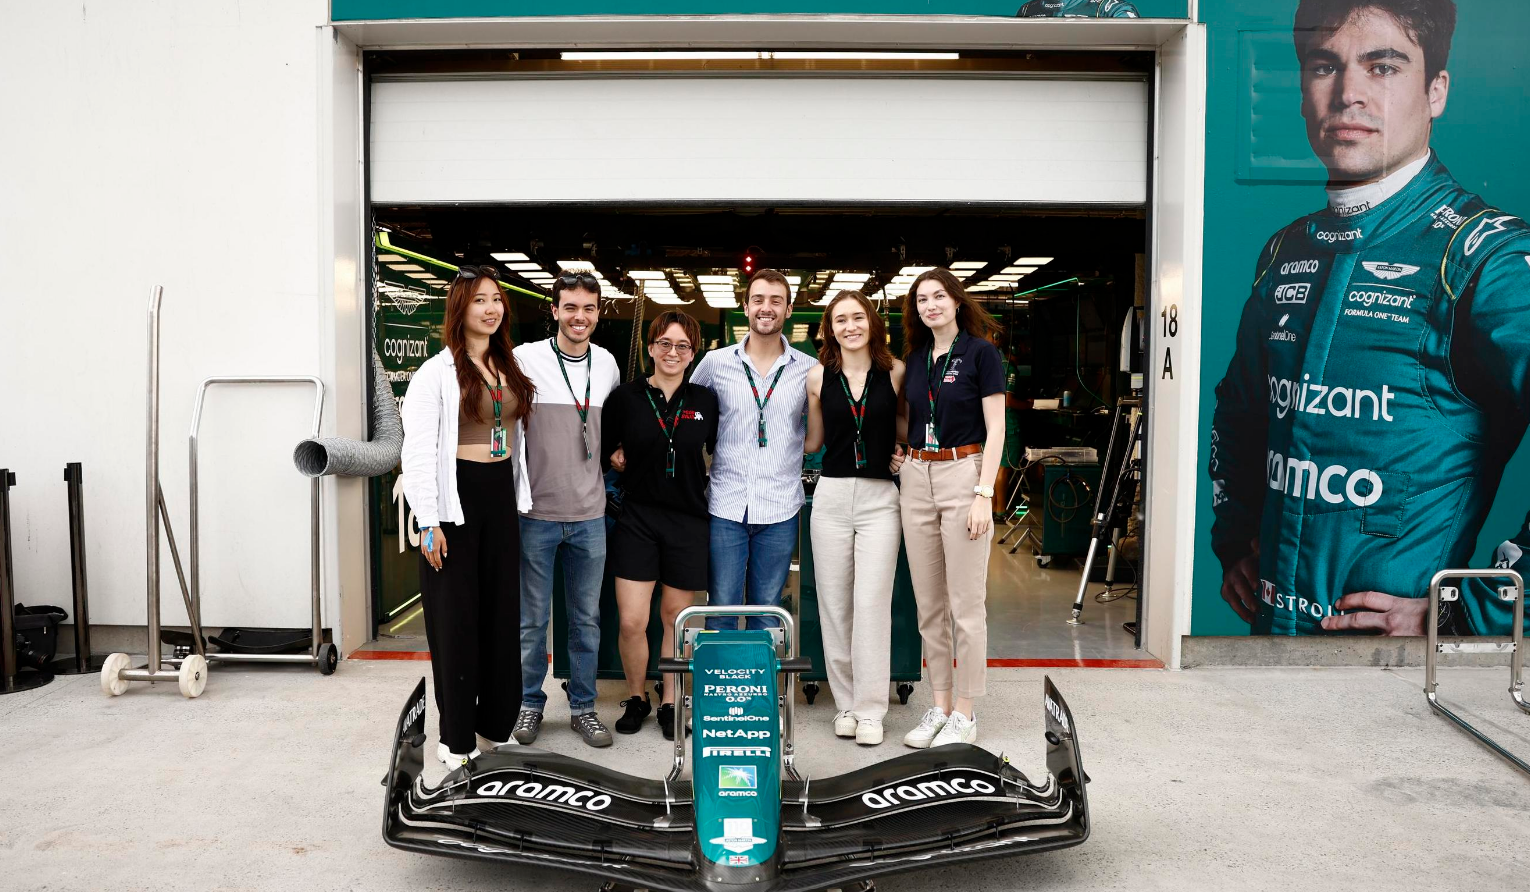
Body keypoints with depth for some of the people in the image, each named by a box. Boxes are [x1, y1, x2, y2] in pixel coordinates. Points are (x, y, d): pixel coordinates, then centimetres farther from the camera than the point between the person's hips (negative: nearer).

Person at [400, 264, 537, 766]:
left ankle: (495, 726, 24)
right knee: (455, 617, 1)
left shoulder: (511, 369, 12)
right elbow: (418, 451, -12)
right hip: (456, 496, -6)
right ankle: (456, 739, 13)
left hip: (501, 495, 6)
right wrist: (429, 522, -16)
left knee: (502, 612, 10)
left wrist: (521, 497, 15)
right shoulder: (437, 372, -8)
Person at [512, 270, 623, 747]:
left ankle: (582, 706, 25)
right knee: (533, 618, 8)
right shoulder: (526, 359, -8)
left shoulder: (607, 364, 5)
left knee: (587, 618, 11)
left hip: (589, 514, 3)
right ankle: (530, 703, 25)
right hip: (537, 512, -3)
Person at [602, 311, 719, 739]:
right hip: (637, 517, 0)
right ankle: (636, 699, 21)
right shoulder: (625, 397, -1)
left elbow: (718, 450, 13)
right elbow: (604, 447, 11)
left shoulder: (705, 401, 1)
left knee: (675, 617, 10)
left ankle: (670, 704, 27)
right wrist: (618, 459, -5)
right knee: (631, 621, -4)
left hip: (687, 519, 1)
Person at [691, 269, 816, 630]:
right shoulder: (715, 363, 2)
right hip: (726, 506, 0)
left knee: (767, 615, 10)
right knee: (721, 613, 5)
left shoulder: (809, 370, 3)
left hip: (779, 509, 0)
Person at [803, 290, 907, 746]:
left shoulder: (895, 372, 2)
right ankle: (845, 702, 17)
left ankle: (870, 709, 4)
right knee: (834, 603, 4)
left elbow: (909, 428, 13)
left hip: (880, 498, -1)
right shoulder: (818, 377, 5)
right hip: (832, 495, 2)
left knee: (871, 601, -7)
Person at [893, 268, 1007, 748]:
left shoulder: (980, 352, -4)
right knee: (929, 604, 10)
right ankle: (939, 706, 20)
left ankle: (964, 714, 9)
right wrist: (897, 454, 5)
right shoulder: (915, 358, 13)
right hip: (916, 478, 6)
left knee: (966, 604, -1)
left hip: (963, 474, -6)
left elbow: (995, 429, -8)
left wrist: (984, 494, -15)